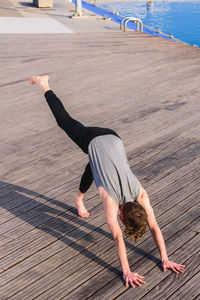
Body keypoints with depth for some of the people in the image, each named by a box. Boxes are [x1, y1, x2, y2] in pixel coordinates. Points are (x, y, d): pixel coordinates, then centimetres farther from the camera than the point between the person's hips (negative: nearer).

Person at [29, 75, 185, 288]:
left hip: (112, 138, 3)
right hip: (92, 141, -3)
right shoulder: (110, 198, -32)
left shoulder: (140, 193, -23)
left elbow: (154, 226, -18)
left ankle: (80, 196, 57)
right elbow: (117, 236, -35)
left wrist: (165, 258, -20)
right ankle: (44, 86, 38)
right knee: (65, 121, 19)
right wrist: (126, 271, -37)